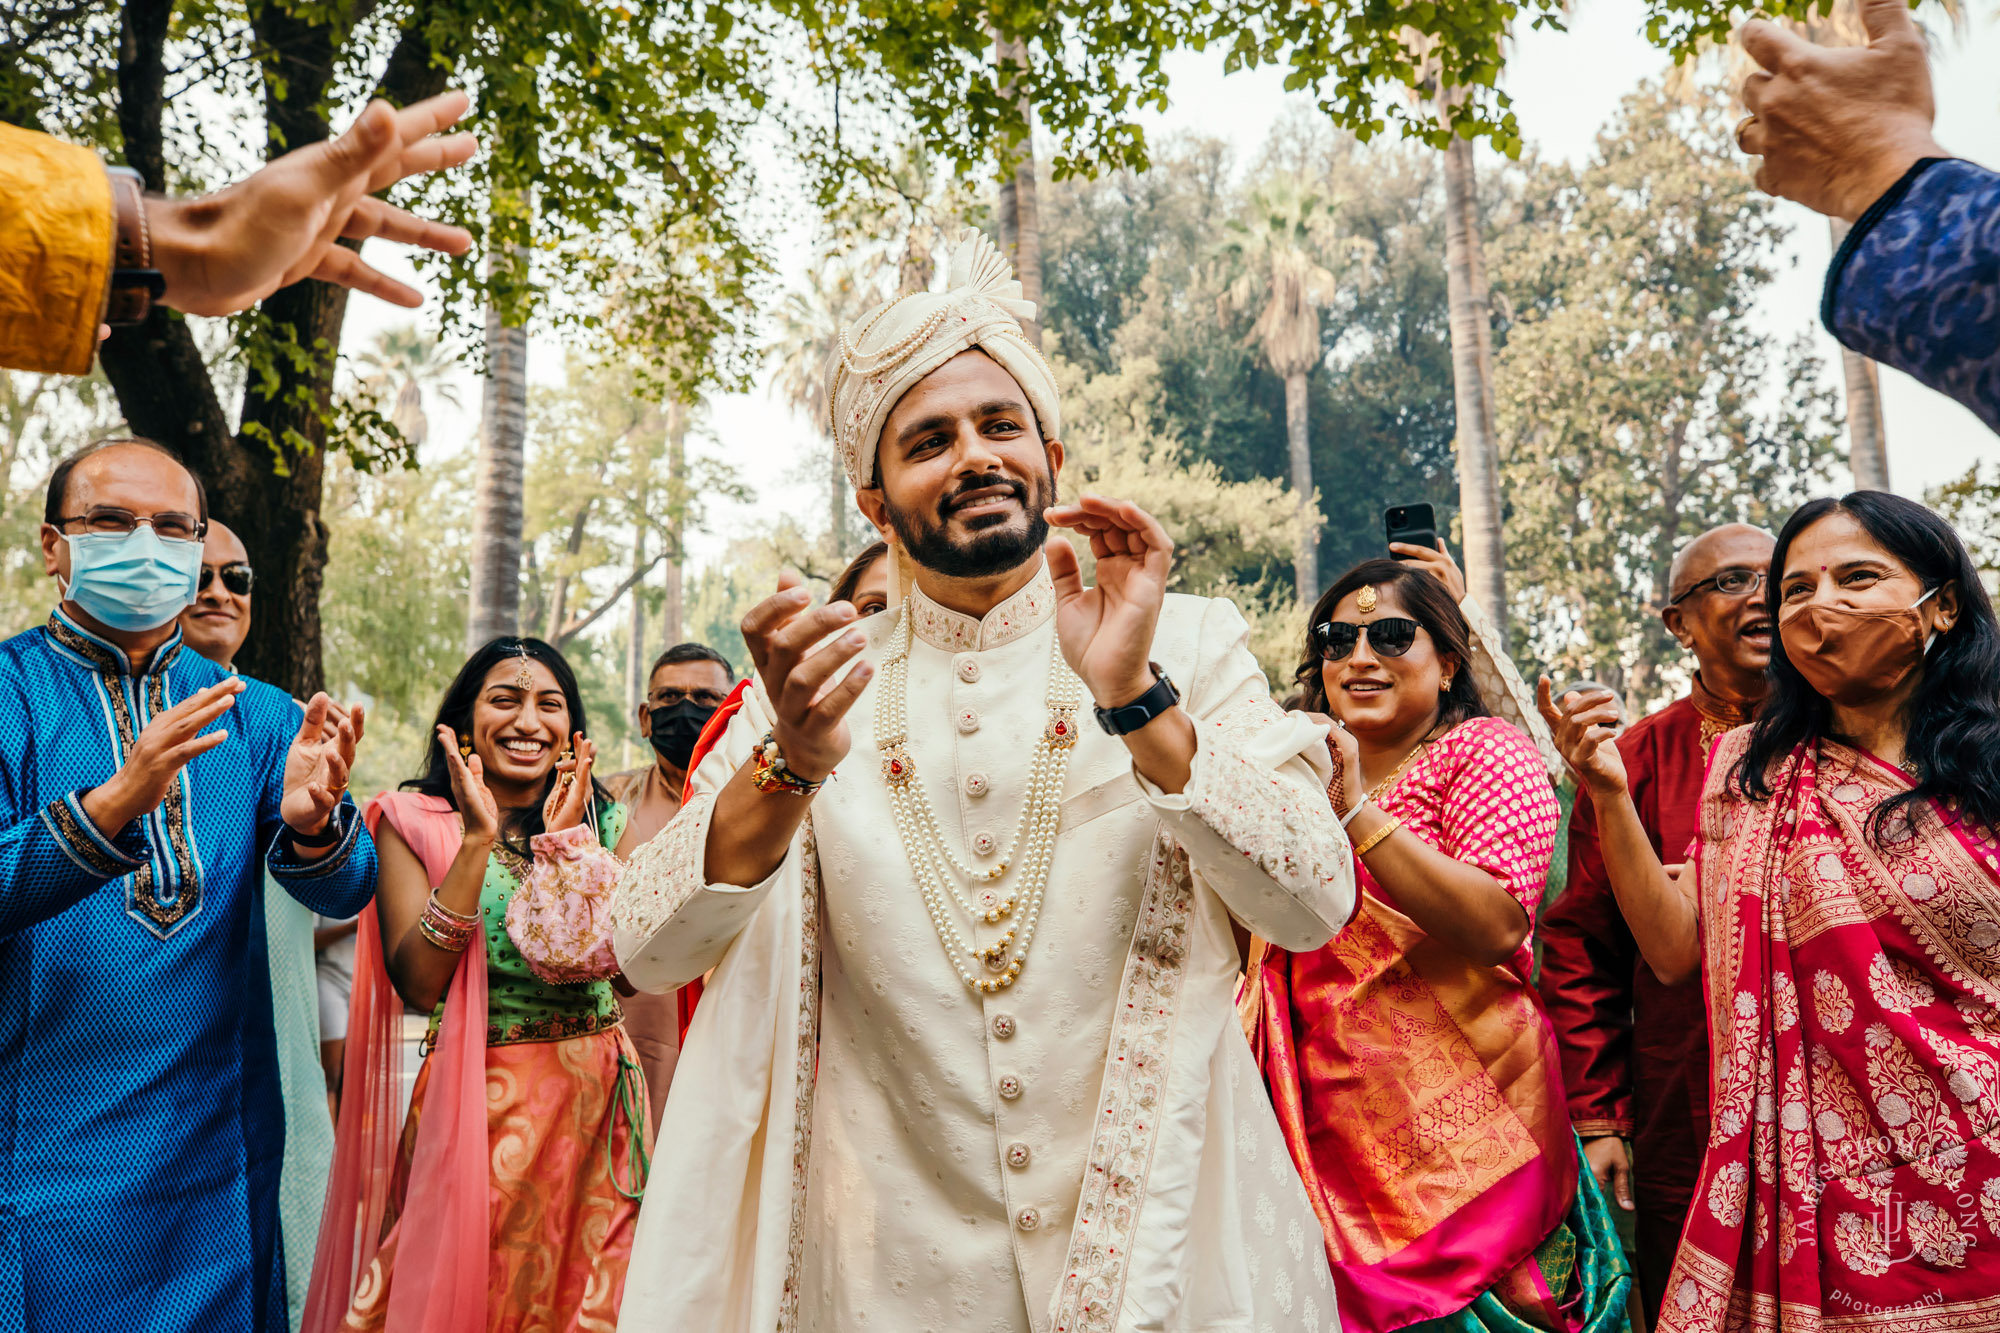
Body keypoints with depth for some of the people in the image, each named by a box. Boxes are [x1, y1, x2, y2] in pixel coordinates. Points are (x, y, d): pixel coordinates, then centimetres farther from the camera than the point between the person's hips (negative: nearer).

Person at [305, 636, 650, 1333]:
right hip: (475, 1106, -2)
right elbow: (418, 983, -14)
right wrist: (478, 839, -18)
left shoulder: (605, 822, 5)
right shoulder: (415, 822, -2)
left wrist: (569, 838, -13)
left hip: (598, 1100, 3)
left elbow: (631, 963, -9)